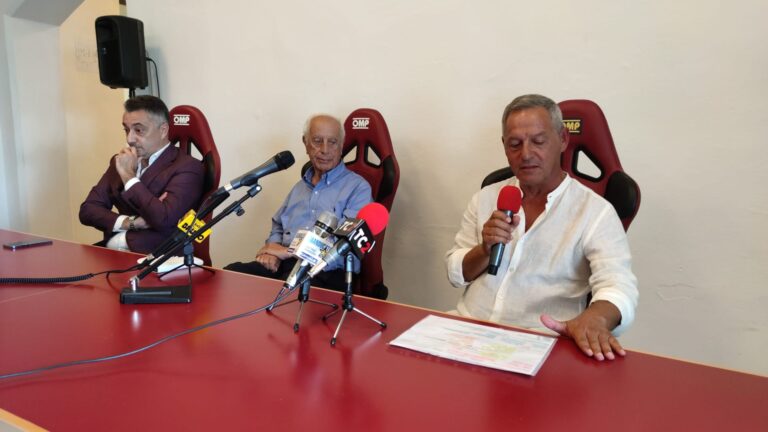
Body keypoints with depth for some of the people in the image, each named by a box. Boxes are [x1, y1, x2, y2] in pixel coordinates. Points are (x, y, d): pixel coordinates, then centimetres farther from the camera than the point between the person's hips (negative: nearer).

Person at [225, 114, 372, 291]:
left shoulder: (358, 187, 0)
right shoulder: (301, 186, 23)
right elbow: (278, 228, 29)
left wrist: (289, 251, -10)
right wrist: (272, 250, 4)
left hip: (327, 272, -6)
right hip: (283, 265, 6)